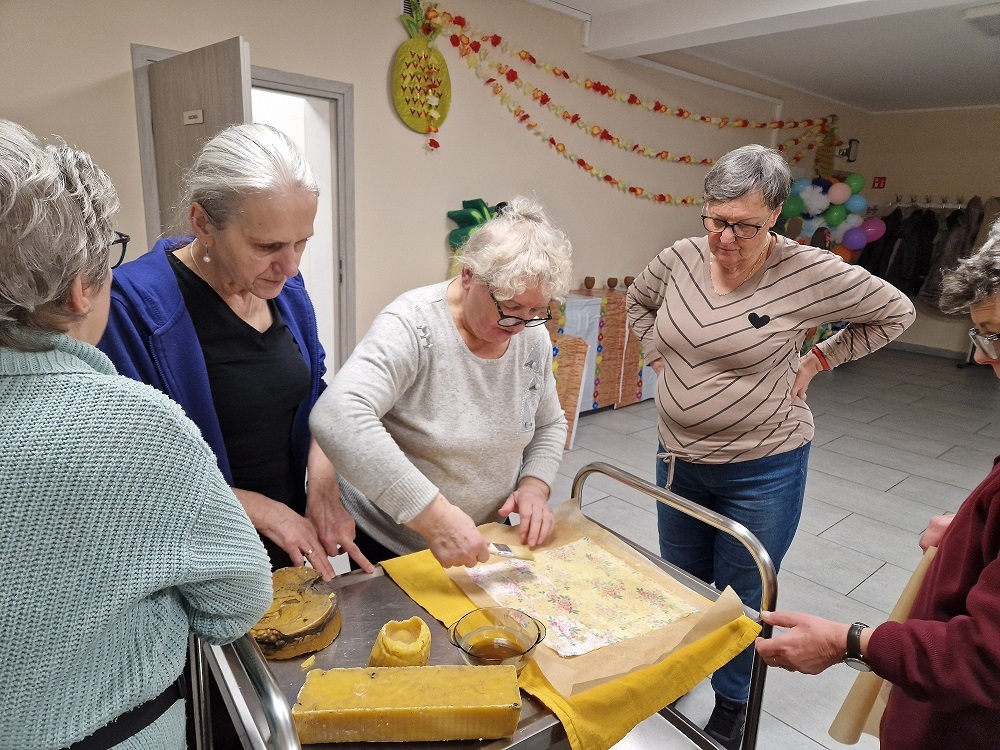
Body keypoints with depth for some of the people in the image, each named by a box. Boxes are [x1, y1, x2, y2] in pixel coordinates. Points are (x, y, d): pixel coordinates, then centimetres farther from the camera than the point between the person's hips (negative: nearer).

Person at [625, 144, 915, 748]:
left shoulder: (808, 272, -17)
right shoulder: (681, 258, -6)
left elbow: (896, 312, -2)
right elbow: (640, 302, 15)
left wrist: (817, 360, -8)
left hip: (763, 471, -4)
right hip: (679, 459, 4)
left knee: (740, 600, 13)